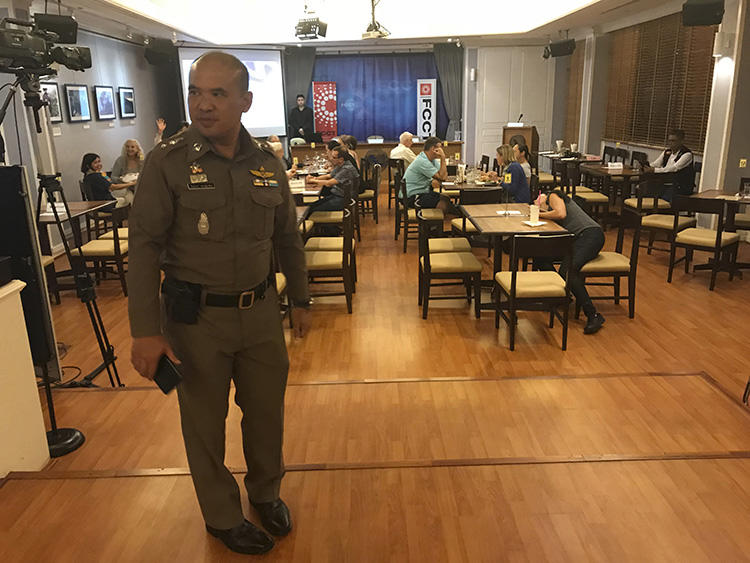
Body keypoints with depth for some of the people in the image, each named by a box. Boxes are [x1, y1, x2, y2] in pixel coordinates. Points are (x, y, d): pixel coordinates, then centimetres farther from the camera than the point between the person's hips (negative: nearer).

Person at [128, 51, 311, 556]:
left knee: (267, 410, 16)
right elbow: (144, 247, -11)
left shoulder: (268, 165, 2)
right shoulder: (167, 163, -10)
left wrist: (301, 300, 15)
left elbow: (288, 239, 11)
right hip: (196, 316, -3)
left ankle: (266, 492, 44)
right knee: (205, 420, 12)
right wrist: (146, 330, -16)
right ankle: (222, 516, 36)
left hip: (261, 310, 4)